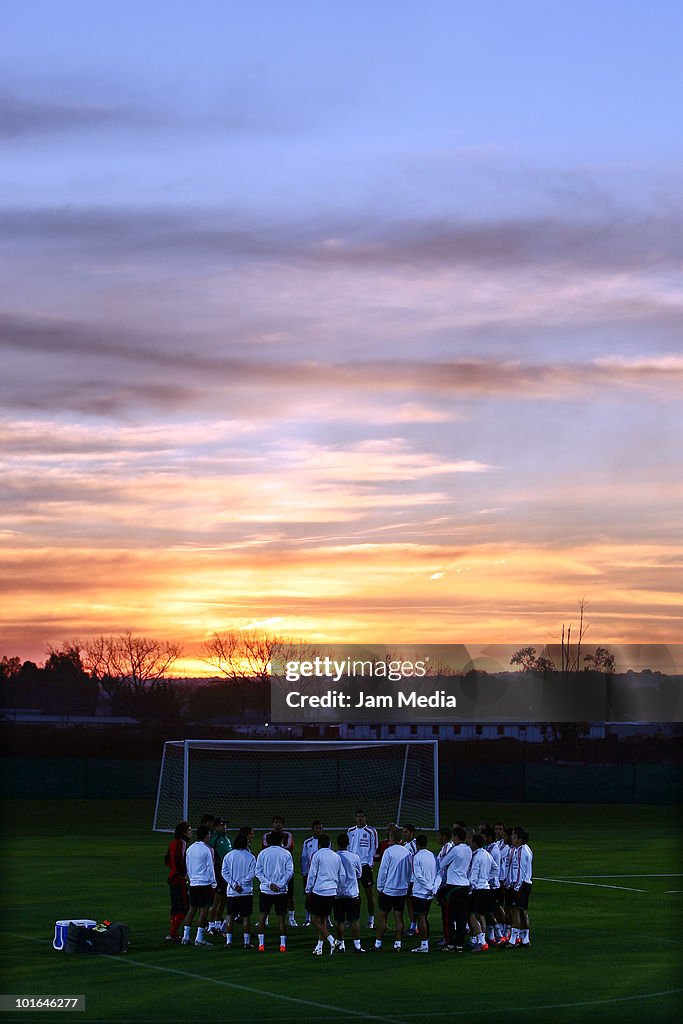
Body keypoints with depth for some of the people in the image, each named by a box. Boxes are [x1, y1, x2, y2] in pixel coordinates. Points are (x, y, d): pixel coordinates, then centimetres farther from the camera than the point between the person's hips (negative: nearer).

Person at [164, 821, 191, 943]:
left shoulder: (173, 842, 12)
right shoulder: (181, 843, -16)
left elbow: (167, 860, 19)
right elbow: (178, 860, -26)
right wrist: (183, 874, -16)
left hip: (172, 877, 10)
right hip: (180, 880, -10)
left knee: (175, 907, 16)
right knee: (183, 907, -6)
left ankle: (173, 934, 20)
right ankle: (172, 934, -9)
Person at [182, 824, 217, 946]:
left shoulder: (190, 849, 9)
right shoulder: (207, 850, -10)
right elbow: (210, 867, -7)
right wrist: (213, 884, -1)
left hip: (193, 883, 6)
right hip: (205, 883, -6)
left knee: (192, 909, 12)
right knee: (204, 910, -2)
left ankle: (186, 936, 9)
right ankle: (199, 938, -4)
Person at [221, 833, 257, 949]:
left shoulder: (228, 856, 2)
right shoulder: (250, 857, -4)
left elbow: (224, 872, -4)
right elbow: (252, 873, -10)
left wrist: (234, 884, -8)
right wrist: (241, 884, -9)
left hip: (231, 892, 1)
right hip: (246, 891, -1)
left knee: (230, 916, 8)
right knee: (246, 917, 4)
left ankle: (228, 941, 5)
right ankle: (247, 942, 3)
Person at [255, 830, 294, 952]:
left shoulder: (263, 853, 2)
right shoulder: (286, 854, 0)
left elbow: (258, 872, -2)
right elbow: (290, 872, -6)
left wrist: (269, 884, -7)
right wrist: (280, 885, -9)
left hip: (266, 890, 0)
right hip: (282, 891, 0)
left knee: (262, 917, 6)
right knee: (281, 918, 5)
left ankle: (261, 943, 1)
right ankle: (283, 944, 2)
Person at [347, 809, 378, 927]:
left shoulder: (371, 831, -2)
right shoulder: (351, 831, 12)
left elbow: (373, 849, -3)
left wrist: (369, 863, -11)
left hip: (365, 864, -4)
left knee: (369, 892, -2)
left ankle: (371, 919, 2)